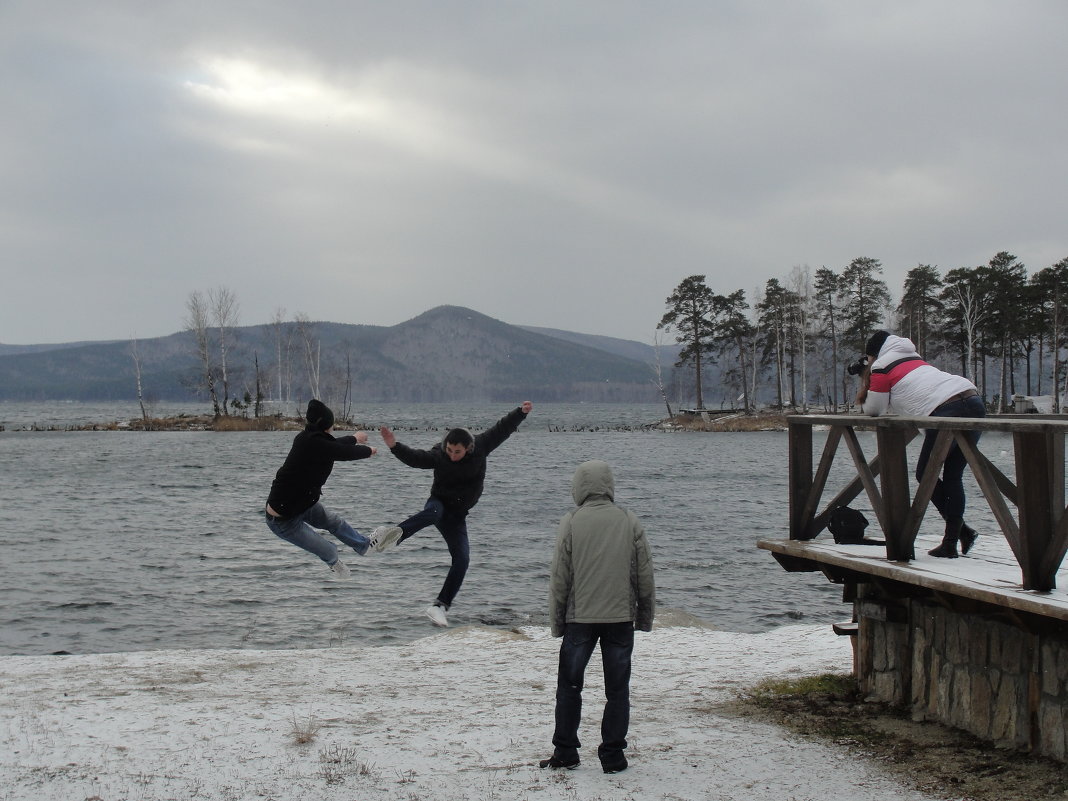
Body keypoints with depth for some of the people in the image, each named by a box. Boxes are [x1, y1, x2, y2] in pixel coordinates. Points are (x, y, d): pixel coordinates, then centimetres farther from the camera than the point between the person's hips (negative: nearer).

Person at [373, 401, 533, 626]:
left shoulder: (481, 447, -10)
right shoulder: (438, 455, -15)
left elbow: (502, 429, -3)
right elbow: (414, 458, -25)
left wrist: (521, 412, -9)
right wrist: (394, 446, -41)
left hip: (457, 515, 2)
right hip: (439, 504, -2)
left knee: (462, 559, -11)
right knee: (433, 512, -40)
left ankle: (441, 606, -8)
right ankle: (394, 533, -58)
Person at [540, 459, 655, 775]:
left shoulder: (571, 523, -6)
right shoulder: (630, 521, 0)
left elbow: (559, 577, -3)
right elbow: (645, 574, 4)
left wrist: (556, 622, 6)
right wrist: (645, 616, 14)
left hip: (579, 618, -1)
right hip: (621, 618, 1)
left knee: (569, 686, 11)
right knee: (617, 689, 8)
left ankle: (565, 752, 14)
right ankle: (613, 756, 8)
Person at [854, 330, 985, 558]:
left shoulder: (881, 368, 10)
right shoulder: (913, 359, 34)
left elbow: (875, 410, 16)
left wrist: (863, 402, 36)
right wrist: (869, 392, 34)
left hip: (948, 411, -8)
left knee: (925, 474, 8)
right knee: (952, 477, 13)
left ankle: (961, 530, -1)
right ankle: (951, 542, 8)